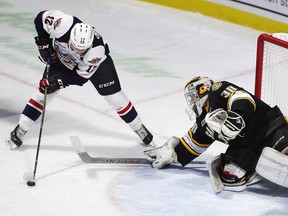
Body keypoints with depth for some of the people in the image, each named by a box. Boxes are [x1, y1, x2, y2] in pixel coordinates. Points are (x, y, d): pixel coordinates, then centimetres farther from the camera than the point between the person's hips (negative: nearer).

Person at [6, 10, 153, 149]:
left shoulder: (97, 49, -41)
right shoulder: (63, 25, -41)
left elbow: (82, 74, -30)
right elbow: (40, 17, -23)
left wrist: (60, 81, -38)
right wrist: (43, 43, -21)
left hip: (96, 62, -2)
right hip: (63, 57, 2)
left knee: (113, 95, -4)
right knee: (45, 90, -7)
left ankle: (139, 128, 16)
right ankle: (20, 130, 4)